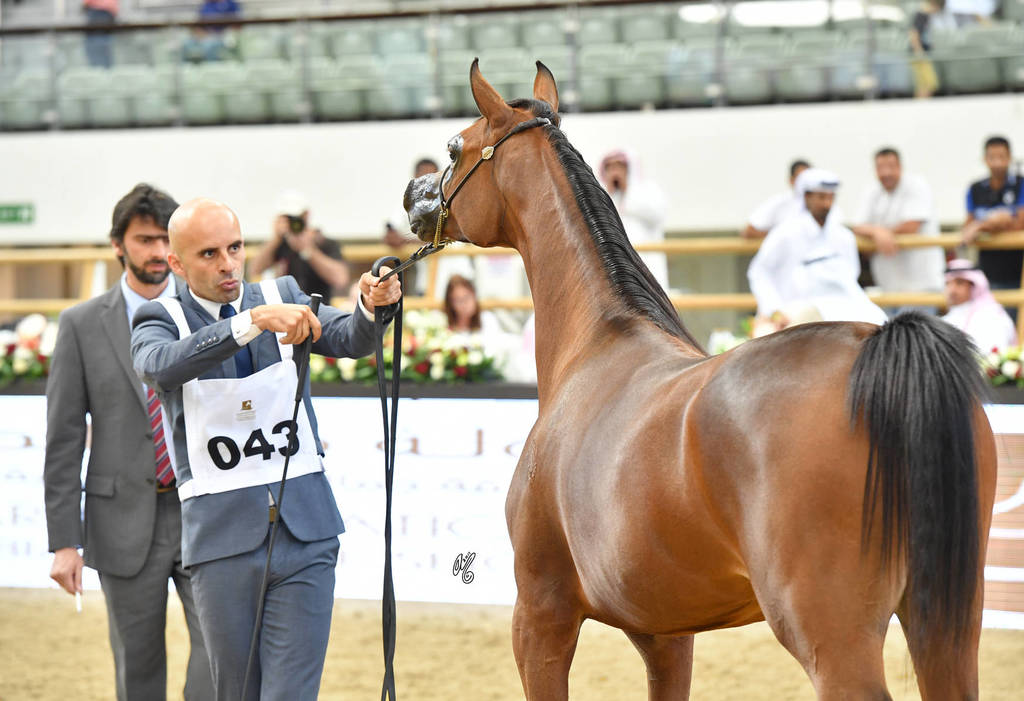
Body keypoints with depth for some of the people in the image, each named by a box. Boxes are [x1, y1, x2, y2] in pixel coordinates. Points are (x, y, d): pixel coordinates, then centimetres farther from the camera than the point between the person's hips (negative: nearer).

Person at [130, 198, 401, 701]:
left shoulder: (283, 297, 8)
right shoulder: (160, 320, 1)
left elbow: (349, 339, -9)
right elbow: (165, 363, -24)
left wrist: (373, 308, -33)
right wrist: (254, 319, -36)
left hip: (304, 528, 1)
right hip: (222, 537, -1)